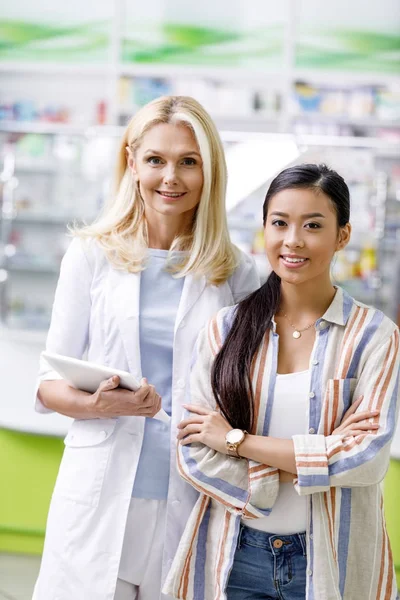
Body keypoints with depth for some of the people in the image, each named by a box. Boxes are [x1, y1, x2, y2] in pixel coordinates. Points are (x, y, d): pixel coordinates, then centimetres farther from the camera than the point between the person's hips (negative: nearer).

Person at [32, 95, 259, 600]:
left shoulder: (235, 273, 5)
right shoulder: (91, 255, 4)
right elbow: (49, 383, 4)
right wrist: (98, 404, -15)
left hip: (195, 500, 1)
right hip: (101, 496, 0)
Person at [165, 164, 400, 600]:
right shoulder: (224, 329, 0)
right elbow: (194, 456, -7)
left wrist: (237, 440, -12)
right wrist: (315, 454, -16)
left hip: (330, 561, -1)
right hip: (233, 560, 2)